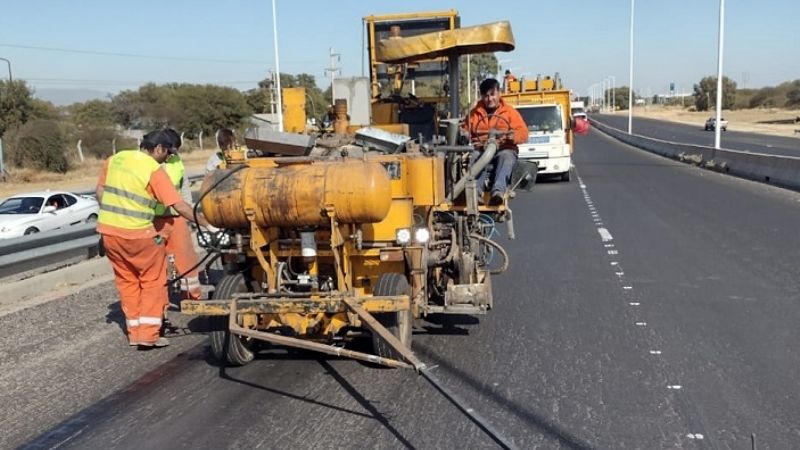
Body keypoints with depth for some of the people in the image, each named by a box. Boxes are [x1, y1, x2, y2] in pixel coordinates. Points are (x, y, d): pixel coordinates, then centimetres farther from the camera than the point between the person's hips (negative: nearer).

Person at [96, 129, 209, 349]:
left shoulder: (115, 159, 9)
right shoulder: (154, 170, -10)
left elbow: (99, 190, 15)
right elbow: (180, 206, -13)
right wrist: (206, 223, -8)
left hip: (108, 230, 6)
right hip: (137, 234, -6)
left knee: (127, 281, 17)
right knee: (153, 281, 8)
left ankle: (134, 332, 21)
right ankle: (148, 334, 4)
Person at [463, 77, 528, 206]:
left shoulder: (510, 111, 14)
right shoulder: (474, 113, 20)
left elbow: (523, 133, 5)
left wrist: (514, 136, -19)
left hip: (504, 150, -1)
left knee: (506, 157, -37)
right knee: (475, 157, -35)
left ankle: (498, 191, -58)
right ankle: (476, 191, -54)